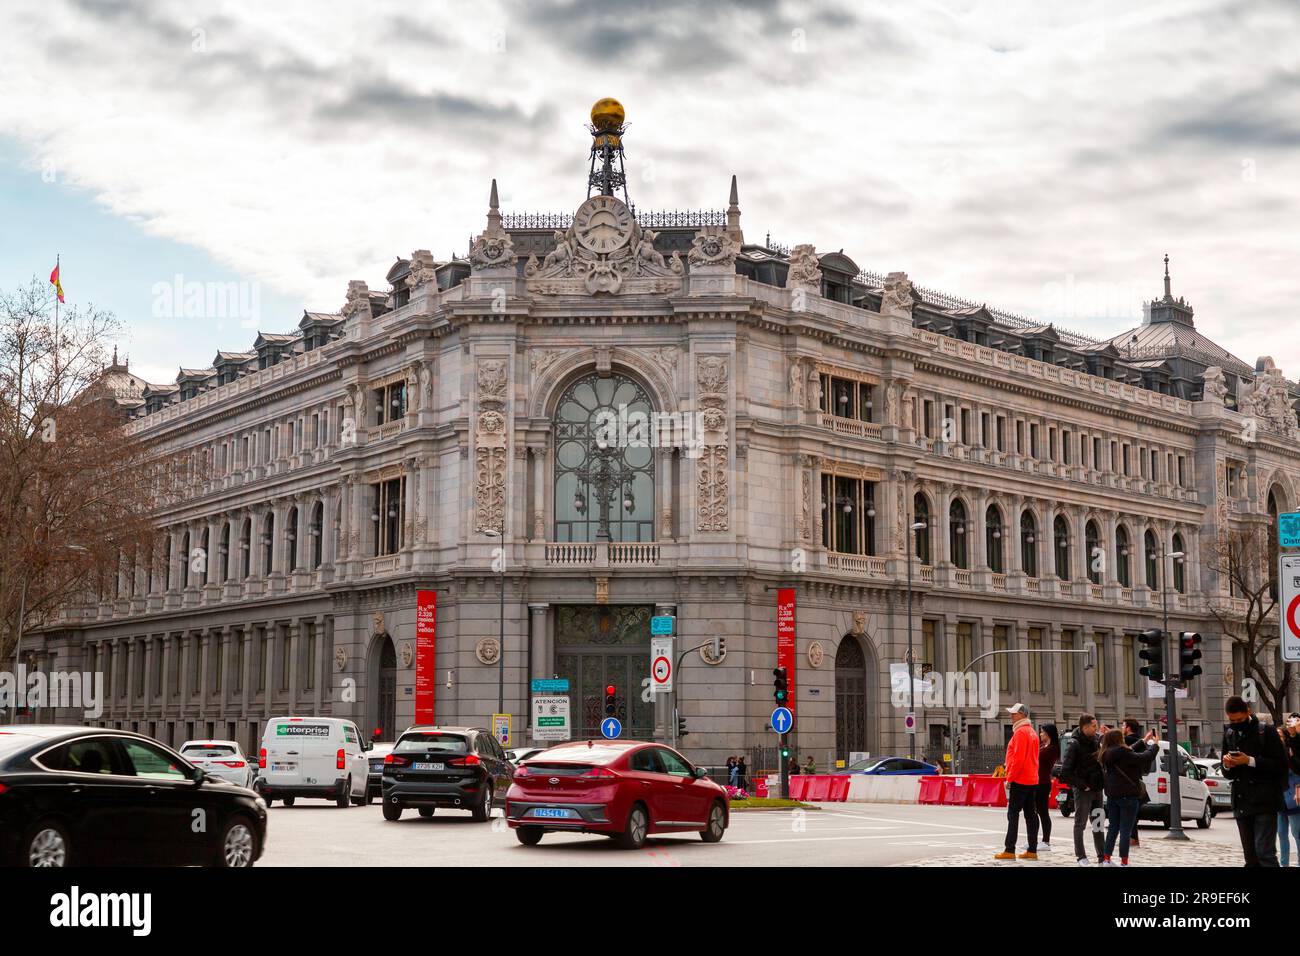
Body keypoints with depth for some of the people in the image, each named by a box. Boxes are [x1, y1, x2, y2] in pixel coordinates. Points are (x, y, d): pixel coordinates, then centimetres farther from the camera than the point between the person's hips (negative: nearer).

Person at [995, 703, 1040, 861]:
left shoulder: (1020, 732, -13)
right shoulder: (1032, 732, 16)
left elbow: (1018, 758, -19)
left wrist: (1009, 778, -14)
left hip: (1019, 781, -9)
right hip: (1032, 780, 9)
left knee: (1013, 814, -7)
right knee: (1030, 814, 8)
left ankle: (1009, 850, -9)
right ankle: (1032, 850, 9)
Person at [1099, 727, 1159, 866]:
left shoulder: (1105, 755, 8)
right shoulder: (1121, 753, -18)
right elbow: (1143, 758, -16)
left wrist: (1144, 741, 21)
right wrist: (1154, 745, 0)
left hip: (1112, 795, 8)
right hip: (1127, 795, -8)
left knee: (1113, 828, 14)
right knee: (1125, 830, -2)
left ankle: (1106, 859, 14)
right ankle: (1124, 862, 0)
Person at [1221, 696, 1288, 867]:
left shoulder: (1266, 731, -4)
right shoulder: (1229, 734, 13)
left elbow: (1281, 765, -8)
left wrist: (1250, 761, -17)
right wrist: (1227, 765, -4)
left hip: (1264, 802, -6)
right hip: (1242, 804, 6)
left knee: (1265, 853, -14)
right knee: (1251, 858, 8)